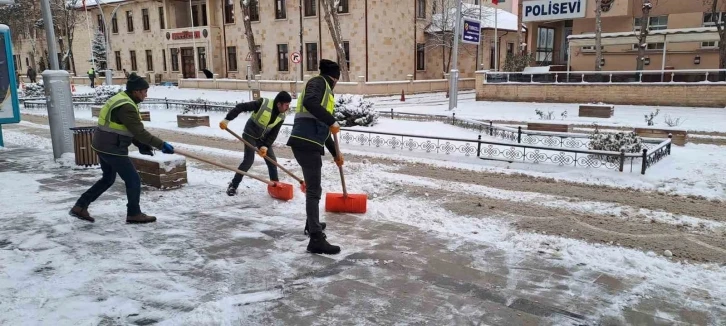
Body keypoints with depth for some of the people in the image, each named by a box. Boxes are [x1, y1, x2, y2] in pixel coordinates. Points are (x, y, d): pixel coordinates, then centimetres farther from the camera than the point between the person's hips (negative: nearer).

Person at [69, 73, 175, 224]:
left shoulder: (121, 100, 11)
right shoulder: (126, 107, -22)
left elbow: (131, 129, 15)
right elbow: (140, 132, -25)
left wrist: (141, 145, 7)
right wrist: (162, 145, -21)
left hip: (103, 146, 10)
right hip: (113, 149, -10)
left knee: (108, 179, 24)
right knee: (133, 180, 3)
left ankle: (80, 206, 27)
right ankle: (134, 214, 15)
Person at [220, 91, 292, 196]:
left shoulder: (282, 116, -11)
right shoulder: (263, 103, -28)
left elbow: (274, 133, -7)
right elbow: (241, 107, -27)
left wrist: (265, 146, -18)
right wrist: (227, 119, -32)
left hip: (263, 138, 6)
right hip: (250, 135, -6)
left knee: (272, 161, 2)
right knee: (248, 160, -15)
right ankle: (233, 185, -3)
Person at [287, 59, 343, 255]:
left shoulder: (325, 91, 26)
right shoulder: (319, 82, -2)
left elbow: (321, 128, 30)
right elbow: (309, 102, -25)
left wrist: (335, 153, 34)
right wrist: (332, 121, -22)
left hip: (309, 144, 10)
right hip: (306, 143, -10)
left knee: (313, 187, 25)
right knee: (314, 191, -10)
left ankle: (311, 224, 43)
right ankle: (316, 239, -9)